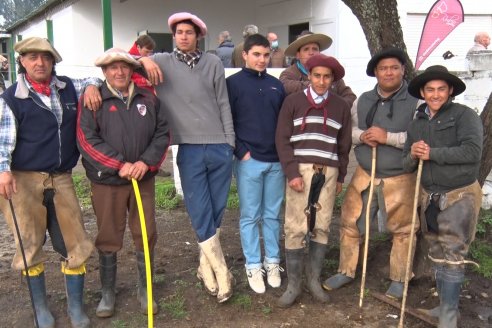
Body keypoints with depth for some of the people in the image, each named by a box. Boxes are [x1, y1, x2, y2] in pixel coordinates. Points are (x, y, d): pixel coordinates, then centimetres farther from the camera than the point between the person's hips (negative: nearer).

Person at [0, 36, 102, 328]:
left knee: (75, 243, 4)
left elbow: (95, 79, 26)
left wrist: (92, 86, 3)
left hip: (62, 179, 3)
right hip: (24, 180, -3)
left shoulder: (69, 88, 9)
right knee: (31, 246, 6)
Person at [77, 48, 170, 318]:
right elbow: (87, 140, -13)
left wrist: (146, 162, -12)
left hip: (144, 180, 3)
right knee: (108, 239, 9)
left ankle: (144, 290, 27)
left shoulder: (148, 98, 3)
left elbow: (162, 133, 3)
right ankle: (107, 293, 26)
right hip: (106, 181, -2)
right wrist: (119, 164, -19)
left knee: (146, 236, 10)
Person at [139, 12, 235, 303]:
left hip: (219, 148, 1)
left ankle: (207, 266, 27)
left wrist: (230, 142, 5)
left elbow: (223, 104, 7)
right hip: (190, 150, -1)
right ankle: (222, 272, 13)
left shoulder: (213, 63, 6)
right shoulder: (162, 62, 5)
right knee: (200, 215, 0)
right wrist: (143, 59, -12)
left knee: (217, 212, 10)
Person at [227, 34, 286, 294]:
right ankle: (253, 266, 13)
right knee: (250, 216, 3)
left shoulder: (276, 85, 11)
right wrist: (241, 151, -10)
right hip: (249, 161, -4)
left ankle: (273, 262, 22)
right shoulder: (233, 83, -1)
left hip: (276, 161, 4)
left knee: (273, 215, 10)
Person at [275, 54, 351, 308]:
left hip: (328, 172, 3)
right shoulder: (293, 101, 3)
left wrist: (341, 176, 12)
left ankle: (313, 280, 18)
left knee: (321, 227, 6)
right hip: (300, 170, -2)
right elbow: (282, 140, -2)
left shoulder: (341, 106, 10)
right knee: (295, 228, -3)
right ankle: (293, 284, 7)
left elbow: (344, 145, 14)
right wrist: (292, 172, -10)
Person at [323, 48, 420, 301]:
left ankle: (398, 280, 27)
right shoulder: (363, 101, 6)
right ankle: (346, 272, 28)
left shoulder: (415, 102, -9)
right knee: (350, 224, 10)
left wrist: (387, 137, -23)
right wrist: (362, 136, -13)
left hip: (400, 180, -4)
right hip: (363, 176, 4)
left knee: (403, 231, 8)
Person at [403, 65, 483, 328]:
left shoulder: (464, 115, -9)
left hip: (459, 197, -6)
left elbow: (472, 152, -23)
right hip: (430, 197, 6)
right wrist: (413, 156, -12)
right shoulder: (416, 124, 9)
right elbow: (407, 165, 11)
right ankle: (445, 305, 30)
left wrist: (432, 153, -19)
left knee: (452, 256, -3)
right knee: (437, 255, 15)